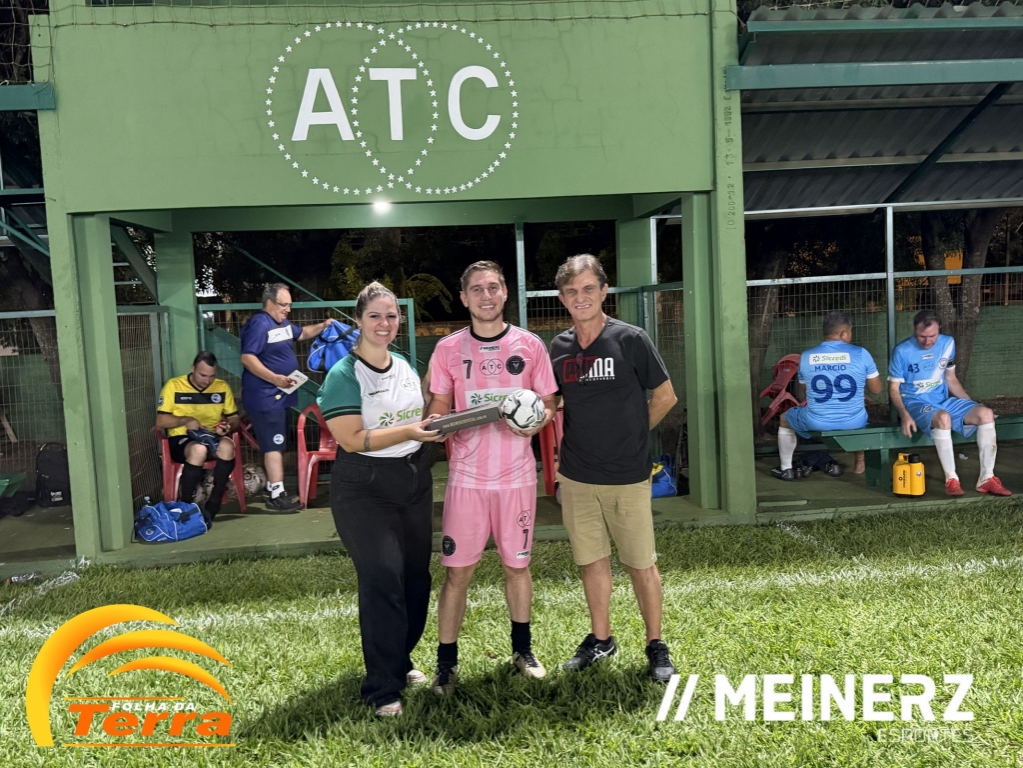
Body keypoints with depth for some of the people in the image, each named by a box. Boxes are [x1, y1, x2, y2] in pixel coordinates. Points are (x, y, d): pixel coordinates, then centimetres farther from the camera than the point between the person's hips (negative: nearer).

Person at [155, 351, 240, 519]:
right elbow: (160, 421, -2)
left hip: (212, 437, 3)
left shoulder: (222, 387, 9)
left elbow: (234, 419, 13)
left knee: (227, 446, -34)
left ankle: (213, 504, -24)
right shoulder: (173, 385, 0)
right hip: (181, 439, -3)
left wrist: (228, 427, -11)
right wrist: (185, 420, -18)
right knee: (199, 450, -39)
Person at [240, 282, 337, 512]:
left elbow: (302, 333, 33)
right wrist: (274, 377, -31)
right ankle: (277, 495, -10)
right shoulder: (259, 324, -16)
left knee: (276, 444, 13)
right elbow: (247, 358, -23)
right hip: (265, 396, -10)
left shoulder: (282, 323, 16)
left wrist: (322, 326, 16)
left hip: (279, 395, 10)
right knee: (274, 444, -11)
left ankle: (272, 489, 21)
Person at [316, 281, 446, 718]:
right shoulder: (344, 375, -11)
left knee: (416, 576, 12)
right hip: (365, 489, -7)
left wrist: (435, 426, 5)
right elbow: (352, 439, -19)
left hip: (415, 479, 7)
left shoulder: (406, 368, 10)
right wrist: (409, 432, -26)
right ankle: (382, 688, 3)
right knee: (382, 579, -11)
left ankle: (399, 661, 33)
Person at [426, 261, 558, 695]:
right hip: (467, 476, -1)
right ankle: (446, 662, 17)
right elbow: (438, 409, 5)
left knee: (517, 564, 14)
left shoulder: (530, 346, 1)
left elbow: (548, 406, 6)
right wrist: (437, 423, -17)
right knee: (457, 570, 1)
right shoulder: (449, 349, 1)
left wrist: (536, 421, -16)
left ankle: (522, 648, 34)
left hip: (517, 475, 1)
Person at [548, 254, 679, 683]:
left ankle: (656, 646, 24)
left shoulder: (630, 339, -9)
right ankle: (601, 639, 31)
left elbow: (665, 397, -1)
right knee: (591, 560, 14)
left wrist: (629, 436, 4)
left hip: (627, 477, -4)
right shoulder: (559, 348, 3)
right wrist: (558, 456, 8)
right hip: (576, 478, 4)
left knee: (641, 564, 6)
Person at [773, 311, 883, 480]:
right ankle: (860, 463, 45)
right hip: (853, 422, 1)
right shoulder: (861, 354, -7)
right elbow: (876, 390, 2)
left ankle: (786, 469, 34)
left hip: (816, 422, -1)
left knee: (785, 419, 31)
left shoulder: (805, 356, -2)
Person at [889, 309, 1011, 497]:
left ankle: (987, 478, -12)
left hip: (943, 400, 6)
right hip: (915, 403, -6)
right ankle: (951, 479, -27)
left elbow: (951, 379, 15)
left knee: (985, 413, -17)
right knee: (943, 418, -38)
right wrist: (904, 415, -24)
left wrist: (972, 405, 7)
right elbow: (893, 387, -8)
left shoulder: (948, 343, 4)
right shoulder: (902, 351, -11)